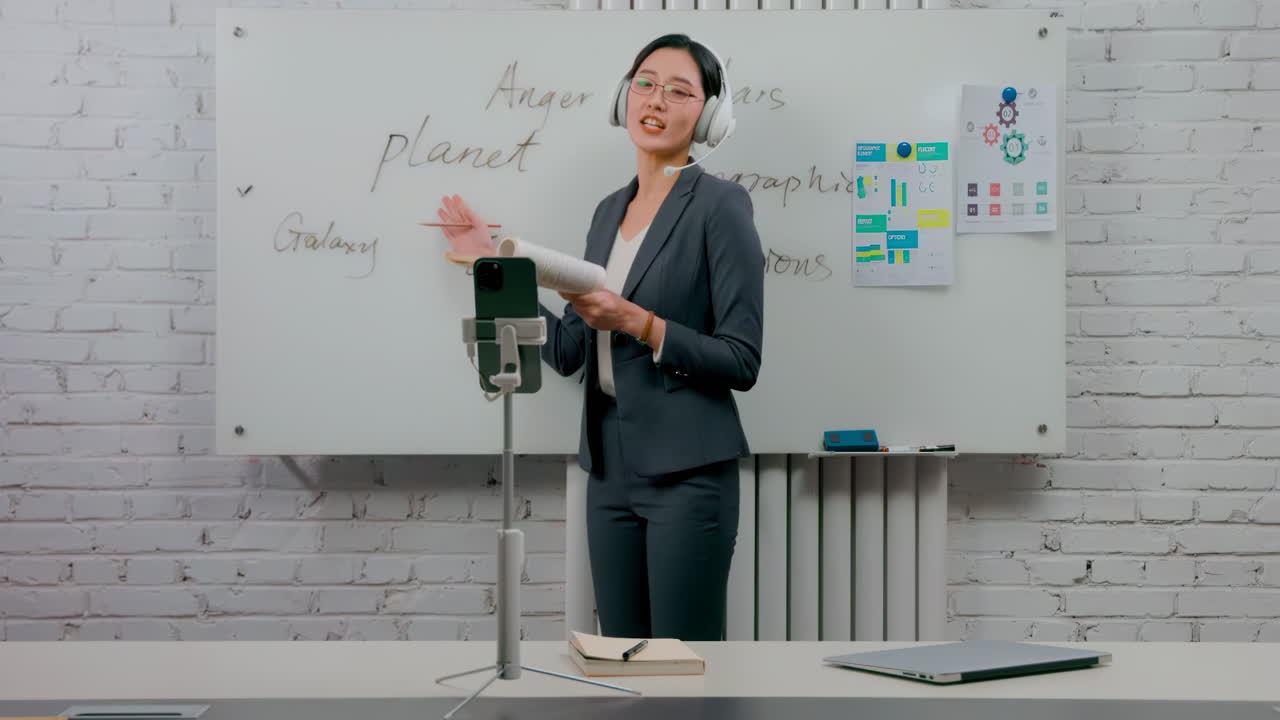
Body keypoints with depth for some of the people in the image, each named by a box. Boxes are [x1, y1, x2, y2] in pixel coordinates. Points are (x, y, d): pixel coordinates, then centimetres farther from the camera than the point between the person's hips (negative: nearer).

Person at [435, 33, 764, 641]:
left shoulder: (720, 204, -8)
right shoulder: (610, 210, 13)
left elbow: (741, 361, -13)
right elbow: (569, 352, 12)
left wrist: (635, 322, -21)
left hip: (686, 471, -7)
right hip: (610, 467, 7)